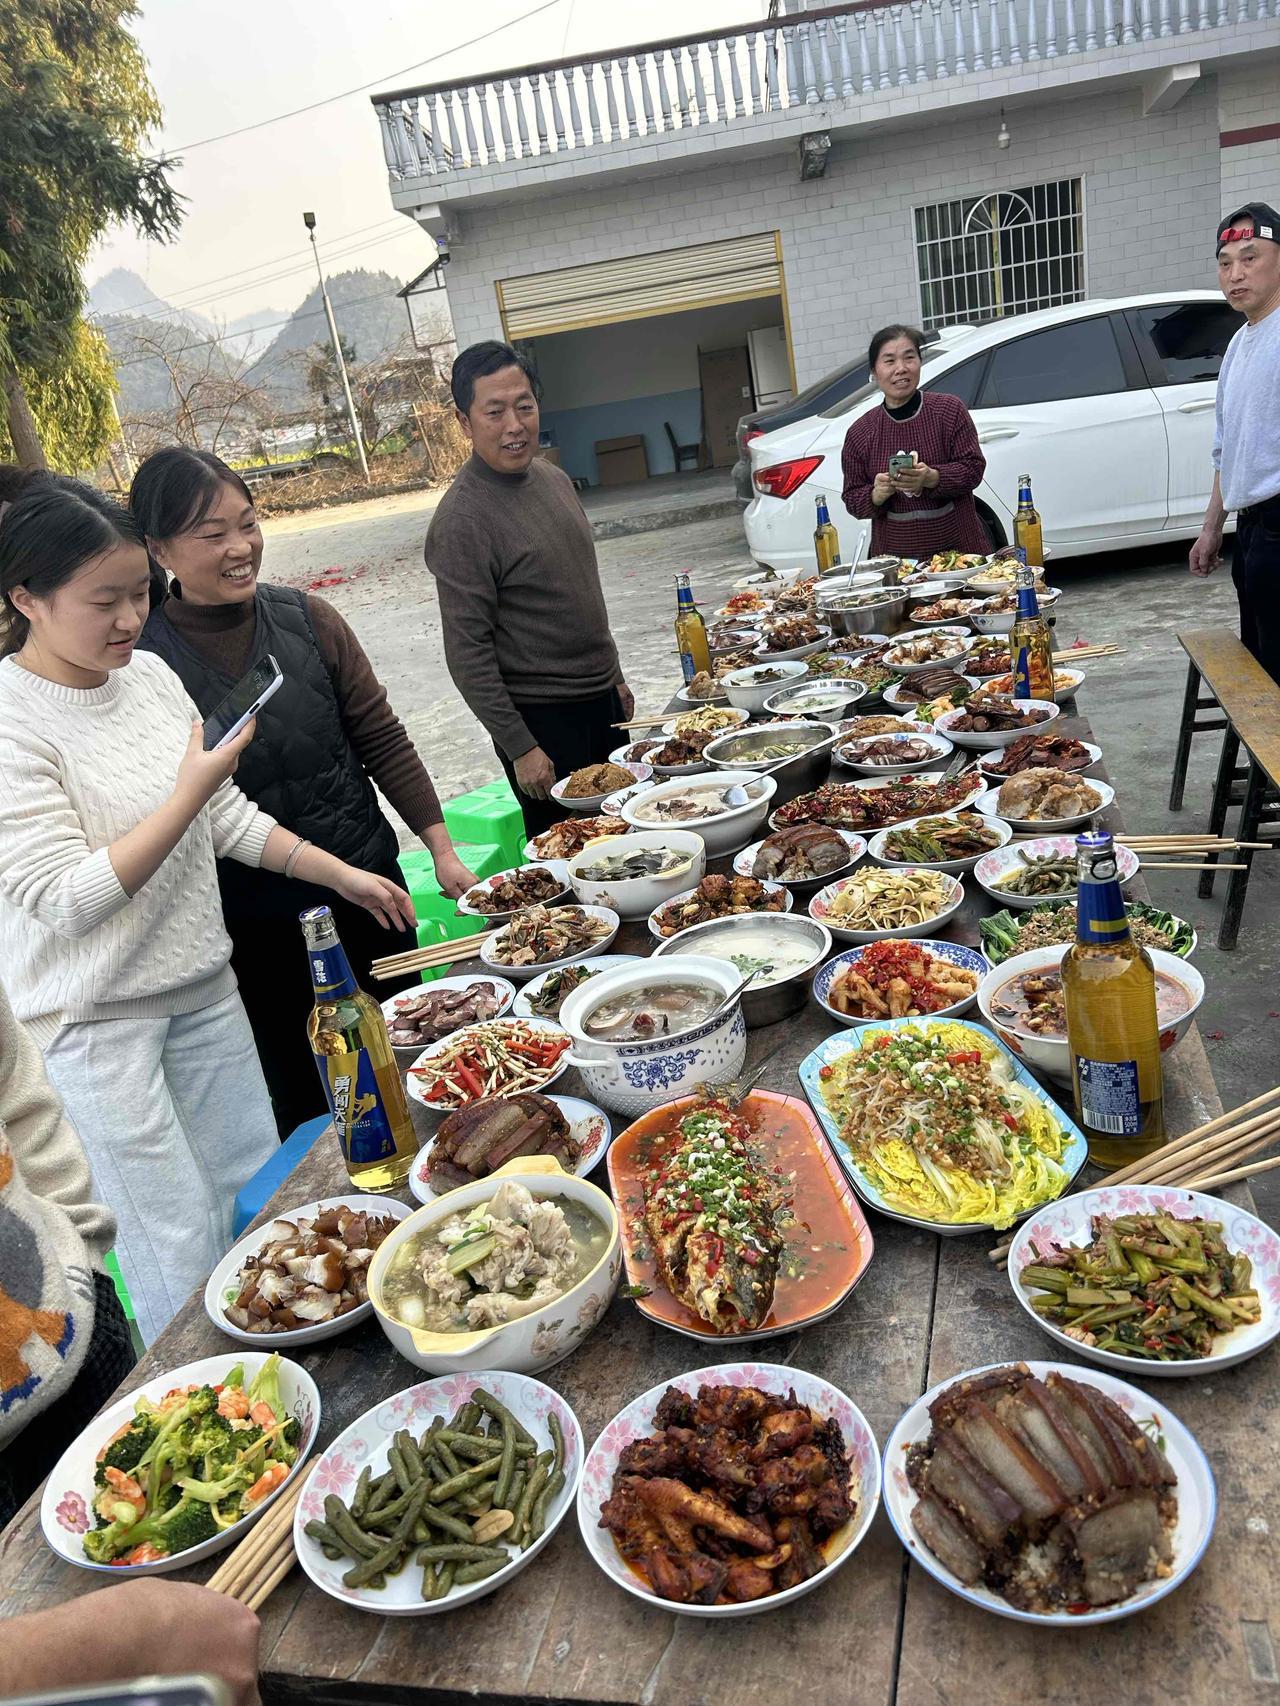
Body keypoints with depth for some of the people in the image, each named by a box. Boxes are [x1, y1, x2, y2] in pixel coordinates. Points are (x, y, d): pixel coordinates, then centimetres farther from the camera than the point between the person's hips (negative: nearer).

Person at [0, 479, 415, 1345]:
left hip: (203, 983, 7)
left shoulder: (149, 673, 2)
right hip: (97, 1019, -7)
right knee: (180, 1240, 2)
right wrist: (191, 791, -24)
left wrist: (344, 875, 10)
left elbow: (228, 815, 11)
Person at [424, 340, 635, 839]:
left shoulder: (554, 479, 8)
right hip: (543, 721, -8)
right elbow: (467, 652, -19)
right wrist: (519, 748, -20)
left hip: (602, 701, 8)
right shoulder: (461, 519, -18)